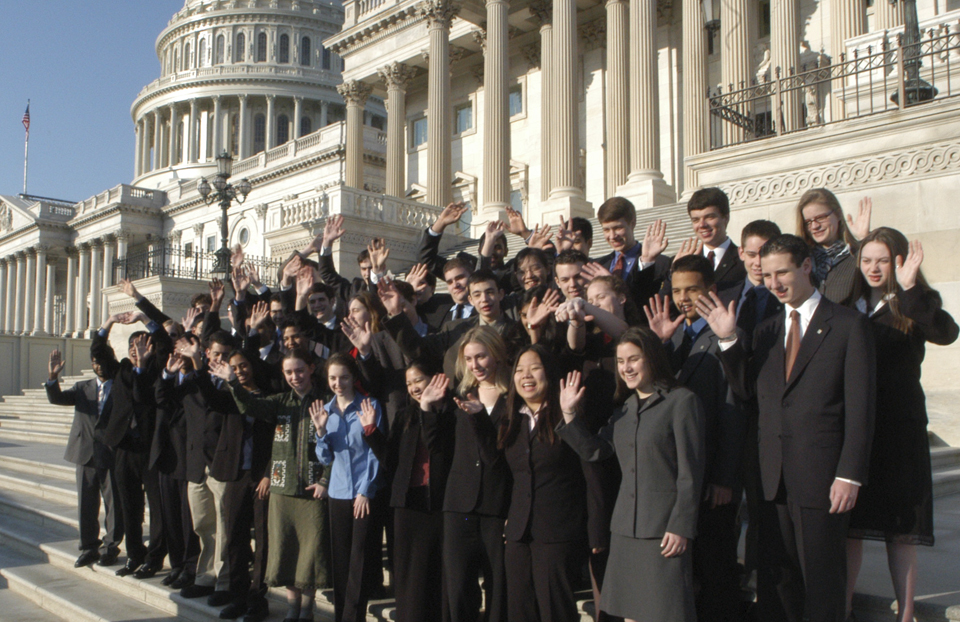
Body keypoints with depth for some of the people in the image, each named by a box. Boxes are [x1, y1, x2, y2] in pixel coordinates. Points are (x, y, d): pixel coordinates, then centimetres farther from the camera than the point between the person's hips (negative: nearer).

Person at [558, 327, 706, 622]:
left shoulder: (682, 401, -6)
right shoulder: (625, 409, 15)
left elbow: (690, 471, -10)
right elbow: (594, 450, 10)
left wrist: (681, 527, -14)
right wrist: (570, 414, 0)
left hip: (664, 529, -6)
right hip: (626, 527, 6)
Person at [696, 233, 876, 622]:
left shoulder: (849, 326, -4)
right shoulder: (766, 331, 13)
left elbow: (860, 408, -7)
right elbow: (745, 390, 7)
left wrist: (850, 474, -13)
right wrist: (728, 339, -5)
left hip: (822, 476, -5)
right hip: (774, 478, 5)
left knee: (821, 579, 7)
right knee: (775, 579, 11)